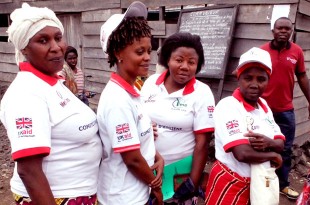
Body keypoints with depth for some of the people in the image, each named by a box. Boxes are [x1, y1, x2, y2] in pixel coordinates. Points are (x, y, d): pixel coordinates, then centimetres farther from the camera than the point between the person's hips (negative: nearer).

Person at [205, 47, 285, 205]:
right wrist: (273, 155, -11)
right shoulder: (227, 106, -20)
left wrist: (269, 143, -19)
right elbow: (243, 153, -29)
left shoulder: (263, 105, 3)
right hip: (231, 184, -7)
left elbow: (280, 144, 4)